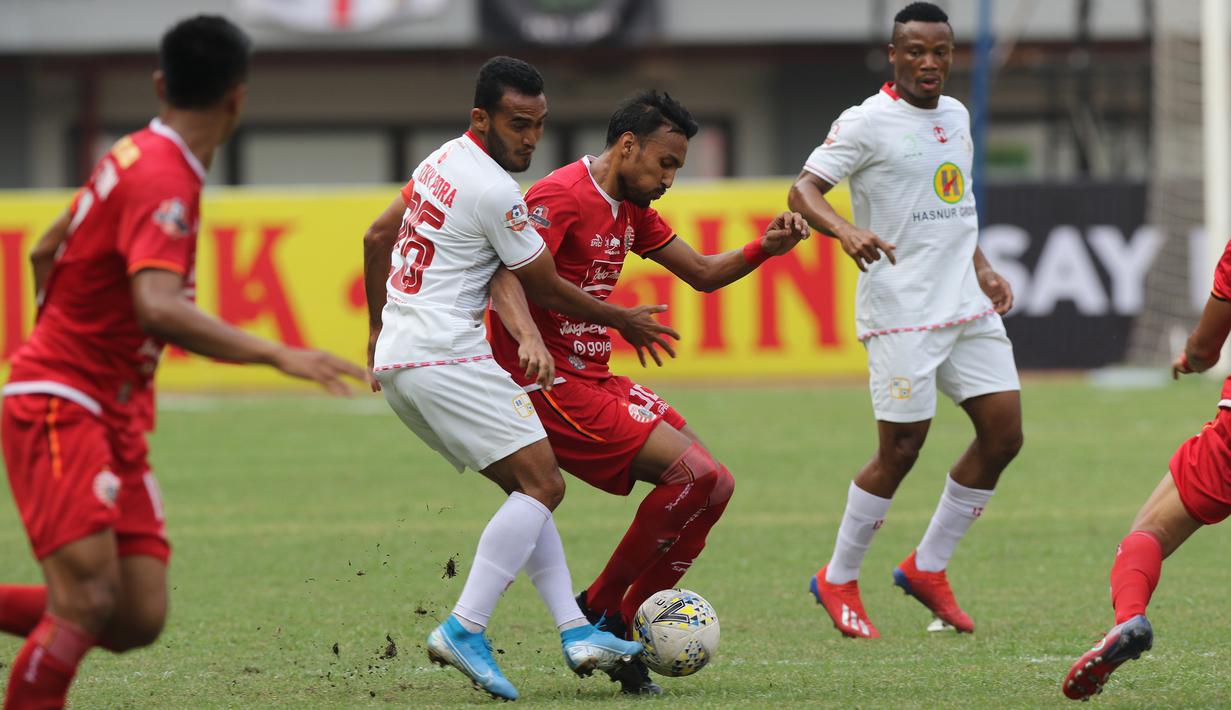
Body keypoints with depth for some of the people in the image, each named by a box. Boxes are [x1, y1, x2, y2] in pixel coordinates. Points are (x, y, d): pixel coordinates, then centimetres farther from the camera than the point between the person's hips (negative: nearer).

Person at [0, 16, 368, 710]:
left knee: (138, 619, -2)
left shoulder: (136, 156, 12)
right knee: (88, 598, -21)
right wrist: (279, 356, -36)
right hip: (61, 411, -9)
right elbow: (159, 308, -33)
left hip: (116, 418, 9)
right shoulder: (161, 178, -18)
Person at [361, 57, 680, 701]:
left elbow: (376, 238, 24)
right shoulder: (494, 192, -14)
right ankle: (463, 630, -19)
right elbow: (547, 290, -4)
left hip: (396, 358, 10)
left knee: (529, 487, 11)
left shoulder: (444, 160, 15)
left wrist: (378, 330, 33)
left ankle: (575, 631, 4)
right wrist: (627, 322, 10)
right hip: (446, 357, -10)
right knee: (542, 484, -11)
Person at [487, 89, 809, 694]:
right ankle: (599, 609, -6)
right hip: (549, 386, -10)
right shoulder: (561, 198, -14)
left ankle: (623, 632, 7)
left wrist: (764, 248, 5)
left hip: (594, 381, 10)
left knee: (713, 486, 3)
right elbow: (505, 277, -27)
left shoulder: (630, 209, 16)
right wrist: (529, 340, -46)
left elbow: (702, 273, 23)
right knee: (693, 473, -19)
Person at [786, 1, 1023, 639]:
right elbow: (803, 190, -13)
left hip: (967, 304, 7)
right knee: (901, 449, -8)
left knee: (1003, 434, 1)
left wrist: (981, 268, 15)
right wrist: (847, 232, -32)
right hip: (902, 310, -7)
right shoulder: (867, 123, -8)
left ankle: (927, 567, 15)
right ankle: (838, 581, 10)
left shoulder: (956, 117, 15)